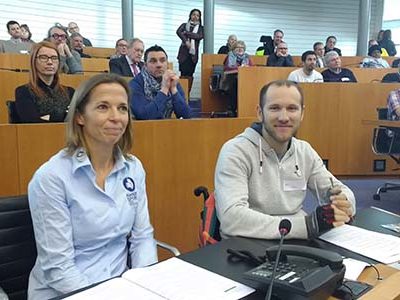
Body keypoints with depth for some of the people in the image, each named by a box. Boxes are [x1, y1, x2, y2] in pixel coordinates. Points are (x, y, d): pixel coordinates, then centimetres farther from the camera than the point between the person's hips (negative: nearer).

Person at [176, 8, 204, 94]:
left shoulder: (200, 28, 14)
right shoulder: (184, 25, 12)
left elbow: (200, 36, -6)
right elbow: (178, 32, -8)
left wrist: (186, 33, -9)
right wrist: (186, 41, -20)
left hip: (193, 53, 1)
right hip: (184, 52, -1)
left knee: (190, 75, -1)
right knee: (183, 74, -7)